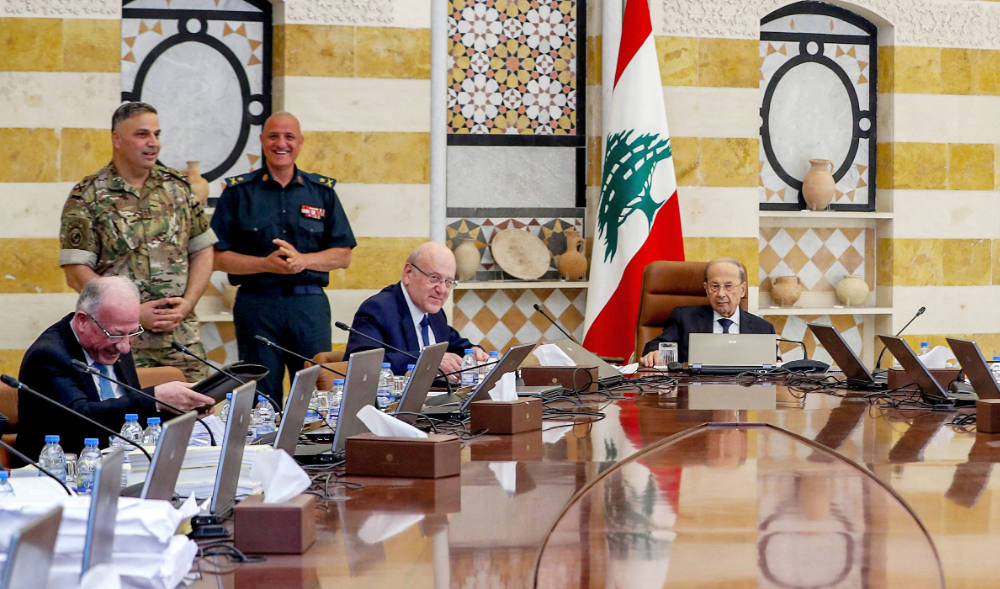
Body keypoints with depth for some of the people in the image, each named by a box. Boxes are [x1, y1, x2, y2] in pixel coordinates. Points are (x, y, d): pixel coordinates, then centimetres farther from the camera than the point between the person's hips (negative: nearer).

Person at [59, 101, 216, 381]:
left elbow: (202, 252, 13)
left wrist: (187, 304, -4)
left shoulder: (178, 187, 12)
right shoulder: (87, 197, -1)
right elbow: (77, 273, -6)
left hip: (182, 335, 3)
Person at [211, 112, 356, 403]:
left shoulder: (323, 191, 11)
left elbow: (343, 255, 9)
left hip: (310, 305, 2)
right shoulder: (238, 192, 6)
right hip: (257, 302, -1)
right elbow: (217, 257, 1)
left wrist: (302, 260, -9)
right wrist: (266, 264, -13)